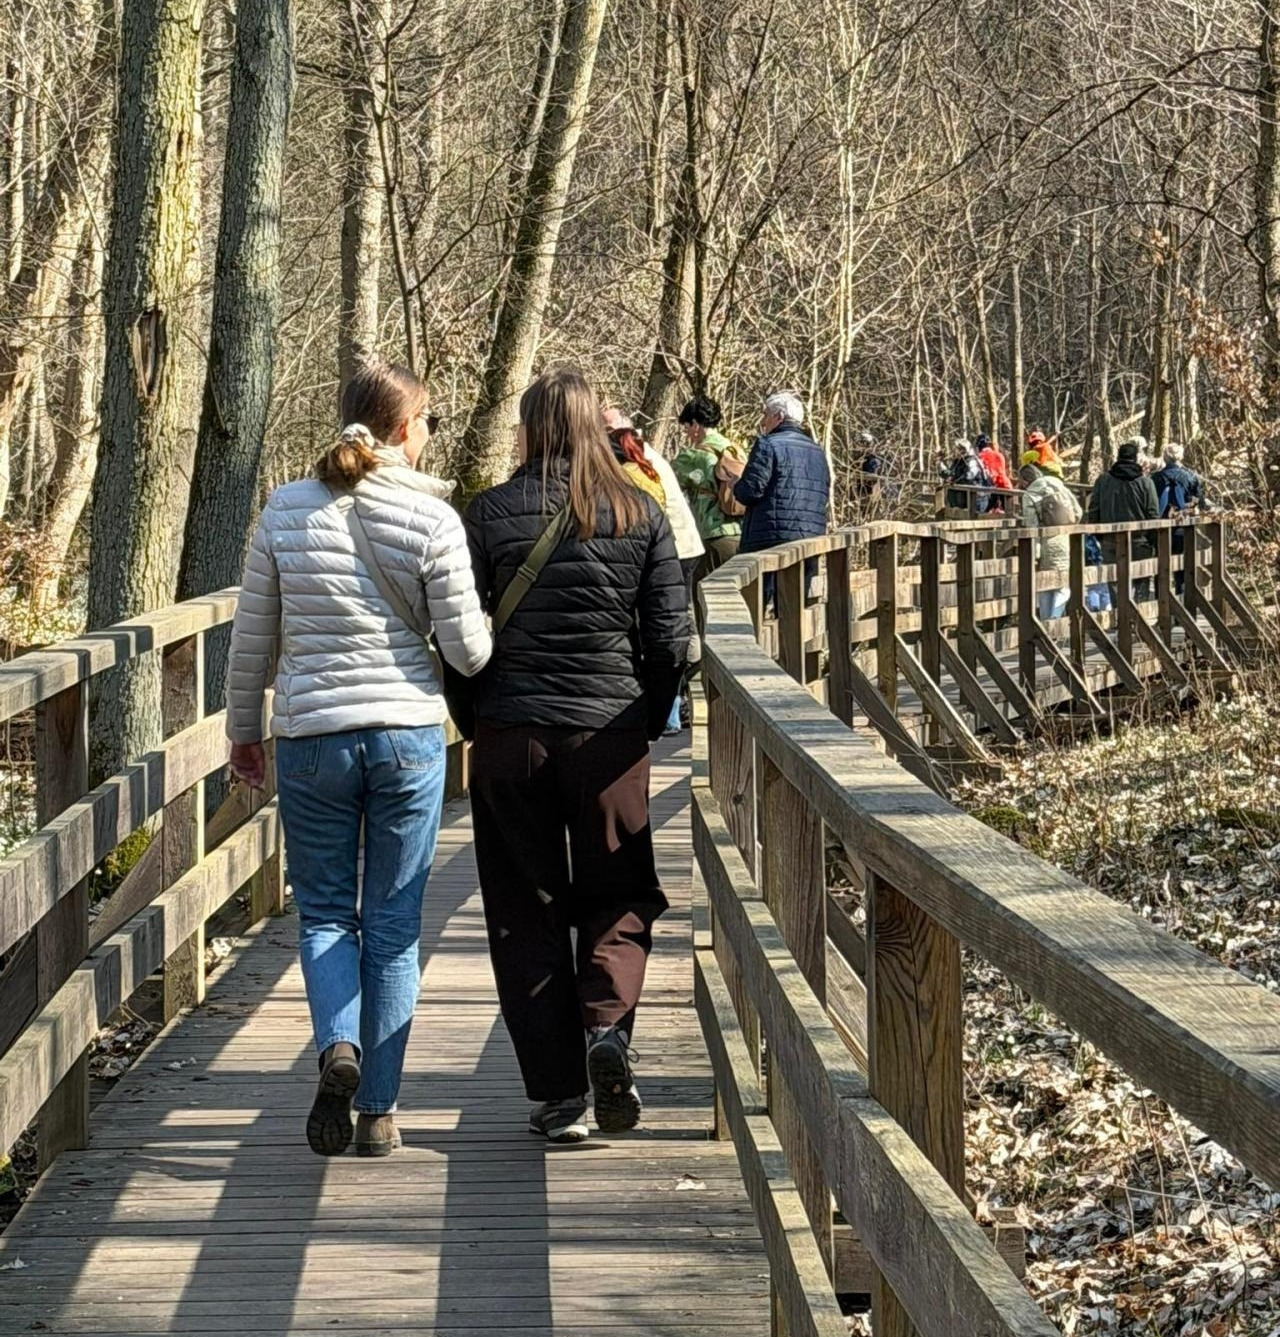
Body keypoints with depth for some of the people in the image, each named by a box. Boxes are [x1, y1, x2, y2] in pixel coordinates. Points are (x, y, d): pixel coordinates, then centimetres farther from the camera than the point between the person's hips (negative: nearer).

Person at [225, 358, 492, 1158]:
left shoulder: (288, 512, -1)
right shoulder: (432, 518, -7)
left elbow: (252, 637, 5)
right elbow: (467, 650, -6)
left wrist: (244, 730, 18)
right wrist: (486, 622, 16)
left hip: (310, 736, 1)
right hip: (408, 734, -1)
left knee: (324, 911, 15)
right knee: (393, 926, 8)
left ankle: (337, 1047, -11)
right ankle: (378, 1112, 10)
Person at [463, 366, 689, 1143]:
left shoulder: (492, 513, -2)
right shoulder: (640, 514, 1)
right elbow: (672, 636, 0)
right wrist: (650, 722, 14)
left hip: (511, 732, 0)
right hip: (610, 731, 0)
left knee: (526, 911, 9)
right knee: (619, 897, 14)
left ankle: (559, 1092, 6)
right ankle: (607, 1023, -13)